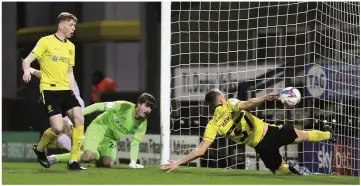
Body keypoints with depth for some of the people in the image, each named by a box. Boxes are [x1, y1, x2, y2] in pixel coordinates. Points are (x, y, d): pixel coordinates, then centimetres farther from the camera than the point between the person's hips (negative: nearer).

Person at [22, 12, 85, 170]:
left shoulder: (70, 46, 16)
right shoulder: (46, 42, -4)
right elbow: (27, 60, -8)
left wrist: (73, 91, 14)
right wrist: (27, 71, -31)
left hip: (65, 90, 7)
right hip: (49, 90, -6)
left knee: (79, 118, -14)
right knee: (58, 128, -17)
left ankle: (73, 161, -6)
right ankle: (39, 149, 15)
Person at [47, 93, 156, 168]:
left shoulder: (142, 123, -6)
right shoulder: (124, 106, -22)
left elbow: (135, 144, -2)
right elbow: (99, 106, -18)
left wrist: (133, 162, -14)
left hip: (110, 139, 6)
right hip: (98, 128, -6)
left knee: (108, 163, -14)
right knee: (89, 155, -29)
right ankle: (55, 159, -16)